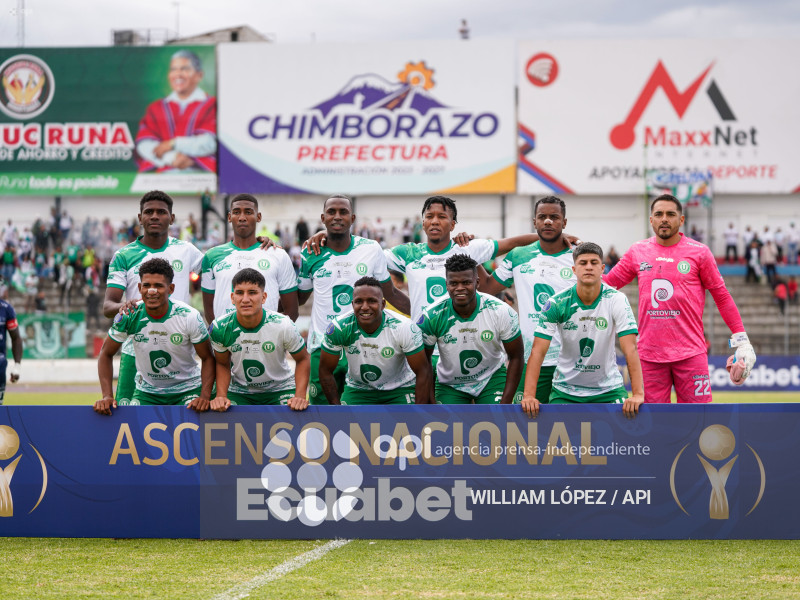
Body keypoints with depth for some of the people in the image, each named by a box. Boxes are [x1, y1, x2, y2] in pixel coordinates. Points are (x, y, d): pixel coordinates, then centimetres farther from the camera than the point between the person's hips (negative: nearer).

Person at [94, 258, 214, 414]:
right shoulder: (128, 317, -14)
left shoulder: (189, 317, -17)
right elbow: (106, 354, -1)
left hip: (187, 390, -2)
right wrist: (107, 396, -13)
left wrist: (205, 397, -22)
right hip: (146, 392, 2)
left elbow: (208, 358, -7)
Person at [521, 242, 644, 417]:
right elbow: (538, 351, -13)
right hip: (565, 391, 1)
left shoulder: (616, 300, -11)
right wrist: (529, 395, -25)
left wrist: (638, 394, -29)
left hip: (608, 389, 0)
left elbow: (630, 349, -18)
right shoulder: (557, 304, -10)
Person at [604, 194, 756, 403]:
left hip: (690, 352, -2)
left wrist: (741, 340, 3)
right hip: (649, 352, 2)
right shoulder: (637, 252, 9)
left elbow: (722, 296, 6)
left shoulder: (698, 252, 2)